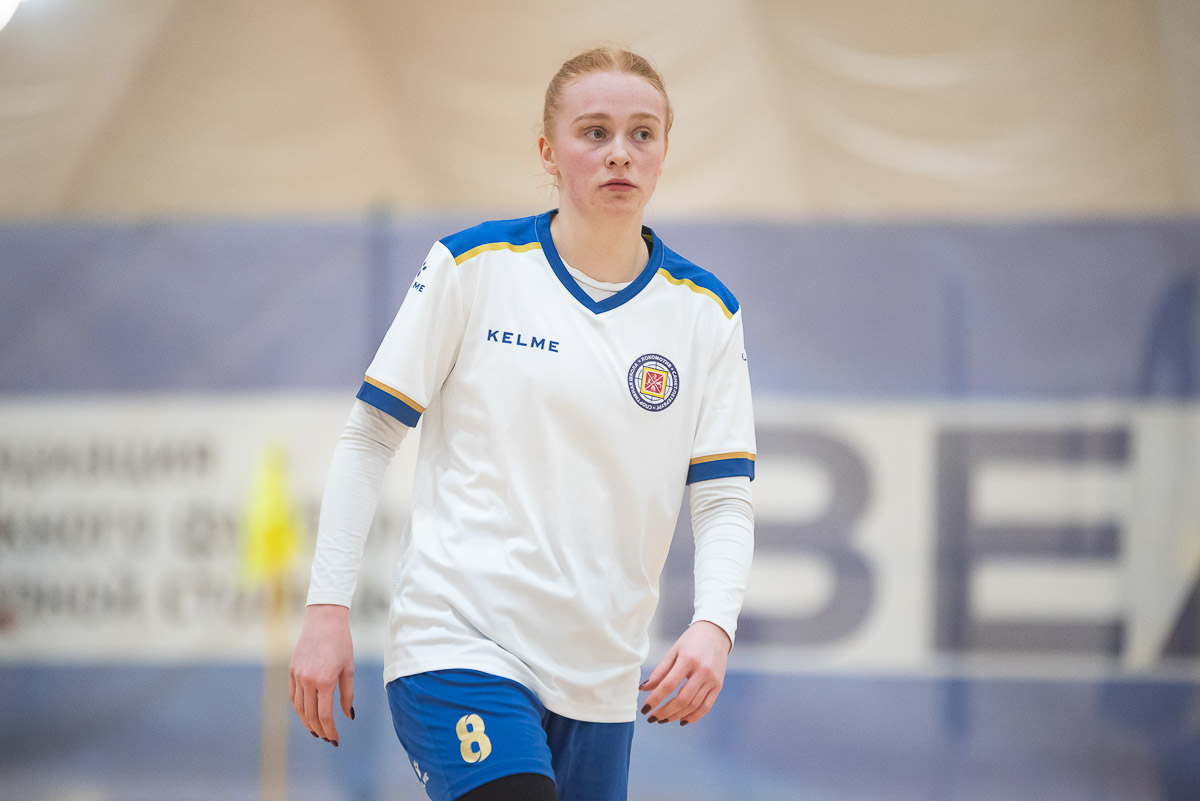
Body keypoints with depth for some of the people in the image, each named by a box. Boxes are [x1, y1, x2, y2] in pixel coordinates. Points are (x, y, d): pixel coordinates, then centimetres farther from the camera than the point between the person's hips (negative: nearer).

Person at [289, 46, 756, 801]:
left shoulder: (707, 313, 5)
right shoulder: (473, 267, -2)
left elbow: (725, 500, 3)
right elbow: (368, 439, 2)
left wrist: (714, 625, -16)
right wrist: (328, 610, -4)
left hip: (601, 676, 4)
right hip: (457, 645, -4)